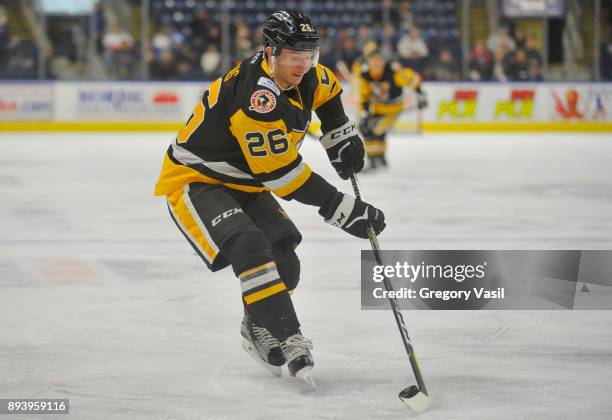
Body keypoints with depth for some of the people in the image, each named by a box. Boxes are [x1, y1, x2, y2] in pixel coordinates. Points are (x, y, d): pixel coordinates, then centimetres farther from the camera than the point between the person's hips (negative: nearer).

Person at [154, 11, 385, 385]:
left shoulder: (303, 76, -6)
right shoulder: (254, 96, -33)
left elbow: (325, 88, 21)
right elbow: (282, 172, -33)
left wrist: (341, 136, 10)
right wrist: (343, 209, -30)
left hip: (245, 183, 9)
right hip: (194, 182, -9)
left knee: (284, 262, 0)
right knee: (250, 248, -29)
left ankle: (258, 330, 24)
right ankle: (288, 341, -29)